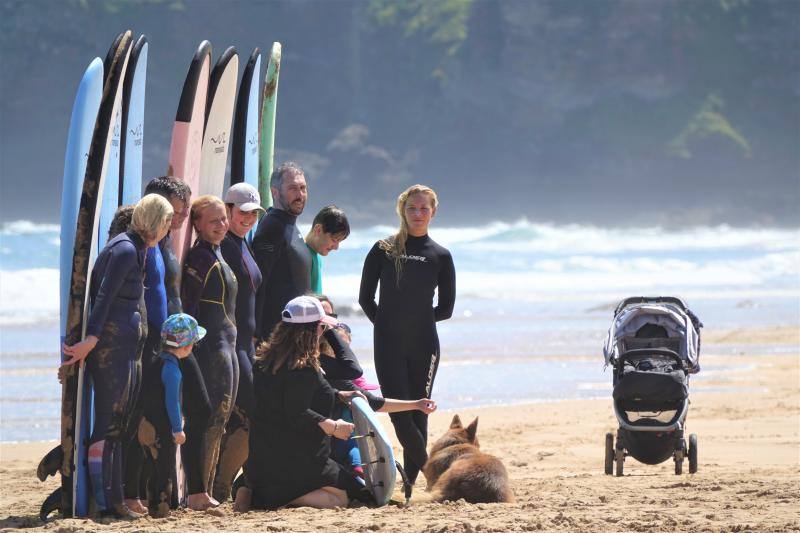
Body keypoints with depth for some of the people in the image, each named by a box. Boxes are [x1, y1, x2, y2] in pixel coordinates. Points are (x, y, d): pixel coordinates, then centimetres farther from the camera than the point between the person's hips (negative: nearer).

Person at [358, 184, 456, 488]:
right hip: (388, 345, 0)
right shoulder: (383, 251, 4)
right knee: (398, 411, -11)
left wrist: (418, 320, 7)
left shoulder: (440, 256, 6)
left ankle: (411, 483, 6)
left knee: (417, 414, 1)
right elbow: (365, 298, 9)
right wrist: (388, 324, 8)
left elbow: (446, 309, 10)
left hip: (424, 345, 0)